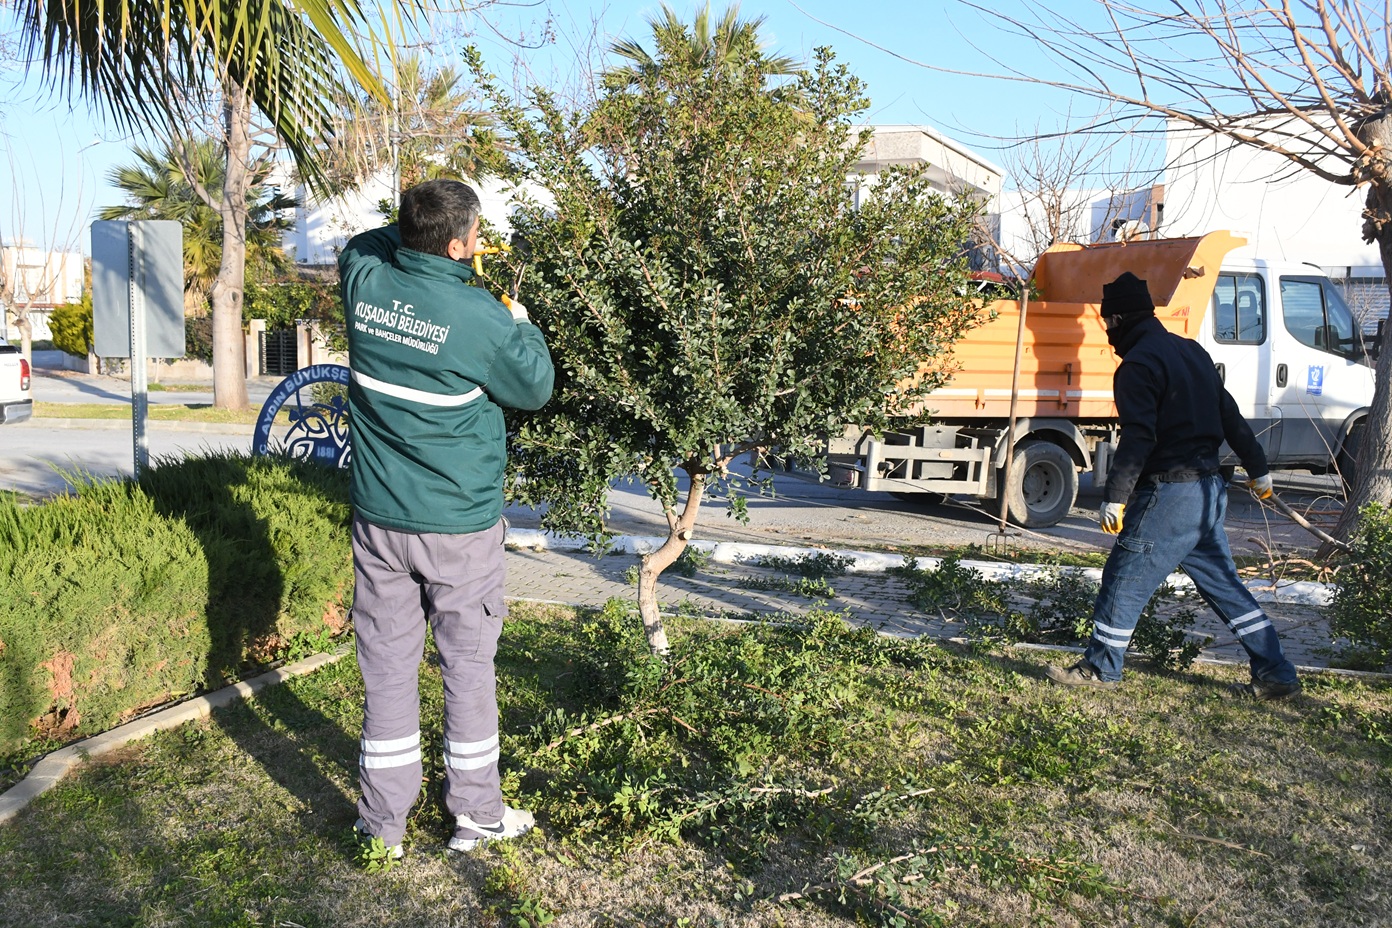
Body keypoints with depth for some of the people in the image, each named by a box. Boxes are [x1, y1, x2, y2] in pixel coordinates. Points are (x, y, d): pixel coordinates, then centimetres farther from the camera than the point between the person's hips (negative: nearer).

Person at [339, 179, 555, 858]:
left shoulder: (365, 278, -4)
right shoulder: (479, 317, -18)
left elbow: (361, 244, 22)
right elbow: (535, 388, -1)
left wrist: (416, 229, 16)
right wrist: (523, 328, 14)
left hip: (377, 518, 4)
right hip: (460, 525, -4)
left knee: (386, 667, 11)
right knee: (468, 664, 11)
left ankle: (382, 824, 21)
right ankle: (476, 815, 24)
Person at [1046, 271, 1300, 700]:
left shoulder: (1138, 364, -13)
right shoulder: (1191, 350, 15)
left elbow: (1138, 439, -22)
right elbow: (1230, 416, 19)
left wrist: (1114, 498, -21)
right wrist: (1258, 469, 26)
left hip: (1170, 492, -9)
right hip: (1210, 487, 9)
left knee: (1124, 579, 2)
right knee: (1222, 583, 15)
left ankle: (1100, 668, 11)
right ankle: (1276, 674, 19)